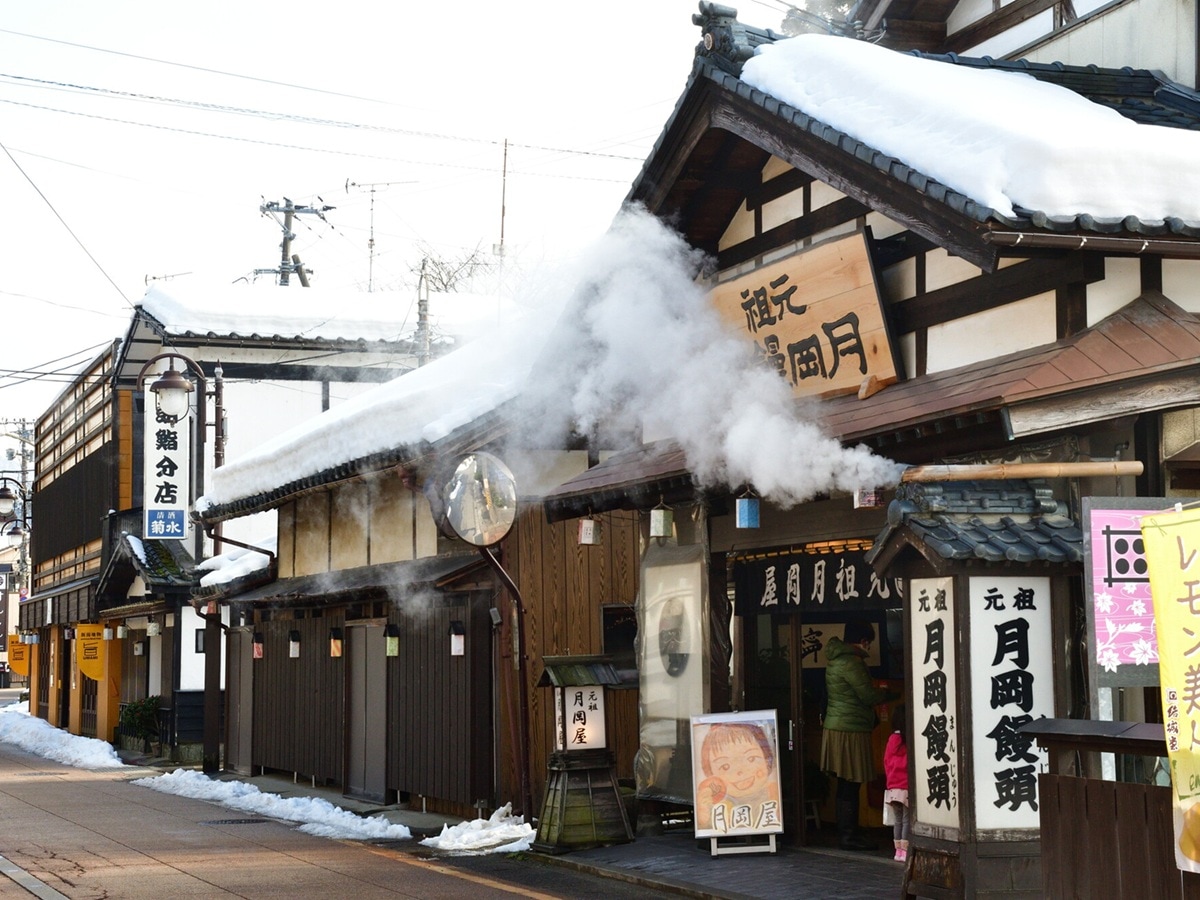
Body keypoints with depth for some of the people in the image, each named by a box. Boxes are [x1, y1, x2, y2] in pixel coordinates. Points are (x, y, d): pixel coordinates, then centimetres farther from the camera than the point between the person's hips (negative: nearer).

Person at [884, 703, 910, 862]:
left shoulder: (892, 739, 4)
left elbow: (887, 762, 9)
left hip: (892, 787, 6)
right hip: (906, 787, -6)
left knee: (898, 820, 12)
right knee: (907, 820, -2)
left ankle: (898, 850, 14)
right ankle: (905, 851, -4)